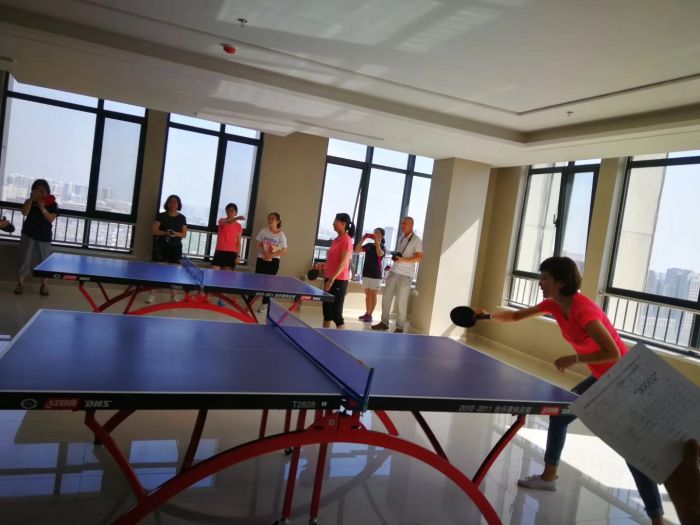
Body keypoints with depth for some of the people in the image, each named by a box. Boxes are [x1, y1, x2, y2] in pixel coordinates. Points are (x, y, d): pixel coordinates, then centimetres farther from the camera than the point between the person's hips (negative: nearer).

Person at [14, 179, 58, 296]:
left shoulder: (52, 204, 0)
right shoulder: (29, 201, 4)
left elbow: (51, 219, -11)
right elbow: (24, 213, -15)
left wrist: (42, 208, -22)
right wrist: (31, 199, -20)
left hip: (44, 237, -1)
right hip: (28, 235, 1)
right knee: (24, 259, 2)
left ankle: (44, 286, 7)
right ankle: (20, 284, 10)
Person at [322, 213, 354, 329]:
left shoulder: (346, 240, -14)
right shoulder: (336, 240, 12)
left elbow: (343, 263, -20)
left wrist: (332, 279, -23)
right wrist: (323, 266, 9)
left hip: (339, 280, -9)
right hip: (330, 278, 9)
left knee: (336, 312, -5)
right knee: (327, 310, 14)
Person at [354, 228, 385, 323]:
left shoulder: (382, 247, -4)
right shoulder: (368, 245, 7)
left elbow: (380, 254, -26)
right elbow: (356, 250, 0)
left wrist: (377, 241, -24)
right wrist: (362, 239, -7)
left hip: (376, 275, -5)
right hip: (366, 273, 5)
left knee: (373, 295, 0)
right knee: (367, 294, 10)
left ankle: (370, 315, 3)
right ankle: (366, 313, 17)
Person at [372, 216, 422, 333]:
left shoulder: (416, 240, -6)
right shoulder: (401, 238, 16)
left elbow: (419, 257, -13)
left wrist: (404, 260, -24)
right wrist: (394, 257, 6)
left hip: (405, 275, -7)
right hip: (393, 272, 7)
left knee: (401, 302, -2)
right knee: (386, 298, 7)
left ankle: (400, 327, 8)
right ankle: (384, 323, 18)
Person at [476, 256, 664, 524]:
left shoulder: (583, 309, -30)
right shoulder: (554, 304, -4)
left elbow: (613, 353, -33)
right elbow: (517, 316, 7)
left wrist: (575, 358, -31)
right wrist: (489, 314, -7)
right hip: (601, 378, 9)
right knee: (559, 415, 13)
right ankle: (549, 476, 28)